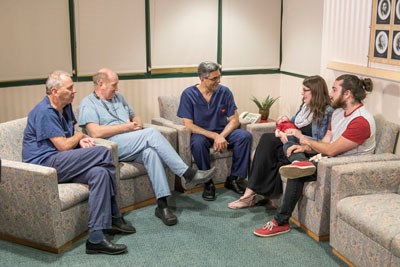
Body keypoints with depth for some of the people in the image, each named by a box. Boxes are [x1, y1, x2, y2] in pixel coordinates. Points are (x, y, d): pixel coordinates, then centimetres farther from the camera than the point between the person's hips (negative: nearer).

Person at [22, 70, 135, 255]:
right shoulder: (44, 112, -16)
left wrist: (81, 141, 3)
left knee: (99, 173, -20)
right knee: (103, 153, -22)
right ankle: (114, 216, -11)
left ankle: (96, 238, -19)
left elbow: (72, 134, 27)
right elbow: (64, 146, -19)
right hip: (44, 164, -9)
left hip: (61, 164, 9)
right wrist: (80, 136, 2)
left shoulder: (65, 107, 13)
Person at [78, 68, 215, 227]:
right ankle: (188, 174, -27)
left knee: (150, 152, -31)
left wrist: (137, 124, 3)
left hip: (132, 147, 6)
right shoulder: (88, 103, 2)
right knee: (152, 133, -27)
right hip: (111, 146, -6)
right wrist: (126, 127, -10)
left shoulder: (118, 98, 24)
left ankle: (162, 204, -35)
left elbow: (135, 117, 29)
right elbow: (95, 132, -13)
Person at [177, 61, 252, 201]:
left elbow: (234, 120, -4)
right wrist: (214, 136, -25)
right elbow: (189, 125, -16)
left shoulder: (224, 91, -4)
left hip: (223, 132, 3)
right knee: (197, 142, -37)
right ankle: (208, 183, -18)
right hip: (201, 133, -3)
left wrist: (221, 136, -22)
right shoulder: (188, 94, -12)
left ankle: (233, 179, -10)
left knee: (245, 136, -24)